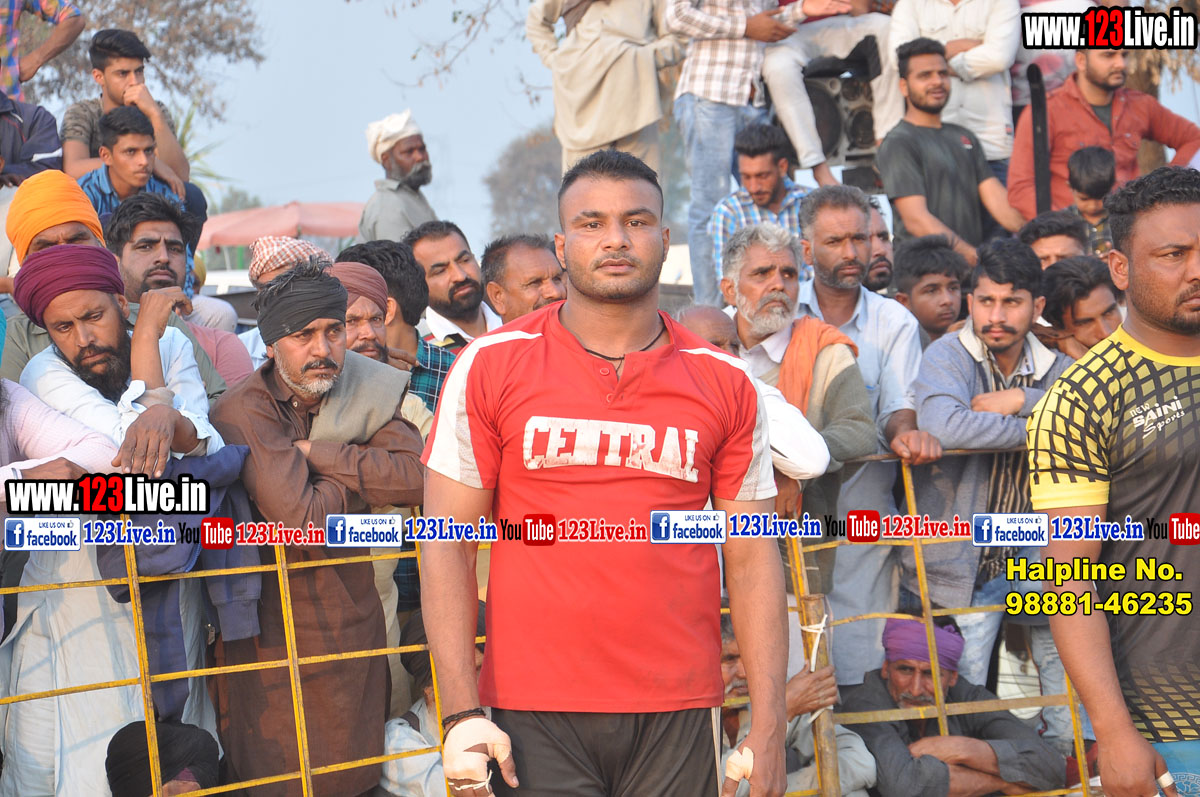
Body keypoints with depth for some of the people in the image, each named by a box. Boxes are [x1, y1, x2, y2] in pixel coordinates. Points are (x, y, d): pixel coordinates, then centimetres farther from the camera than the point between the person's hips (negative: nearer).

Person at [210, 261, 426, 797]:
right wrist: (364, 472, -9)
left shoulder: (367, 394, 1)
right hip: (273, 637, -4)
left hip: (354, 623, 5)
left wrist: (317, 452, -16)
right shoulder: (241, 412, -15)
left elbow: (416, 478, -15)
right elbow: (304, 524, -25)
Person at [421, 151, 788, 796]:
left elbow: (751, 560, 8)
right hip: (533, 713, -2)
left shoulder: (724, 384, 7)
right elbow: (446, 544, 0)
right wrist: (462, 713, -9)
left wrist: (769, 728, 1)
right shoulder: (490, 367, 2)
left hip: (677, 718, 2)